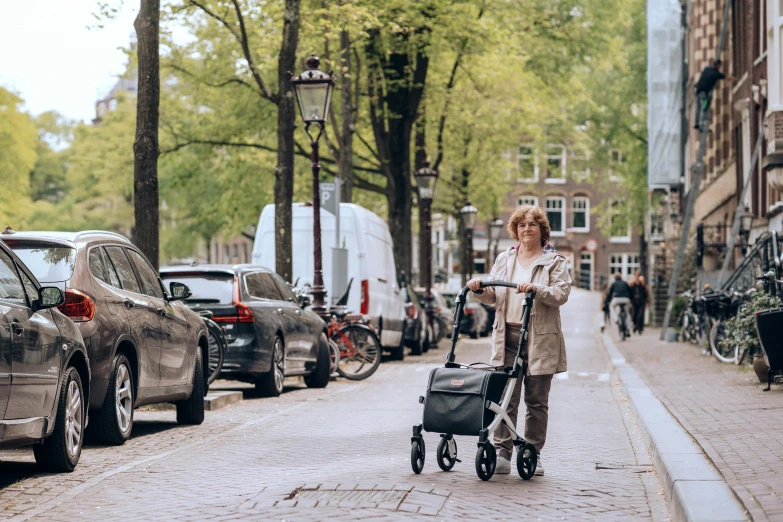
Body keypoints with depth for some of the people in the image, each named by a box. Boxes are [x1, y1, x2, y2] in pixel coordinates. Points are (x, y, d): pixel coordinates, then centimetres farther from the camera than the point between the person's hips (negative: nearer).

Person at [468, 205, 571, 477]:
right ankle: (502, 453, -4)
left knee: (537, 401, 3)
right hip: (507, 337, 3)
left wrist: (537, 289, -23)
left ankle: (533, 454, 10)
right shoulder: (504, 259, 17)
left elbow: (562, 293, -8)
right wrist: (479, 289, -4)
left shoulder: (555, 261, 5)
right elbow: (493, 296, 17)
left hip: (540, 339, -3)